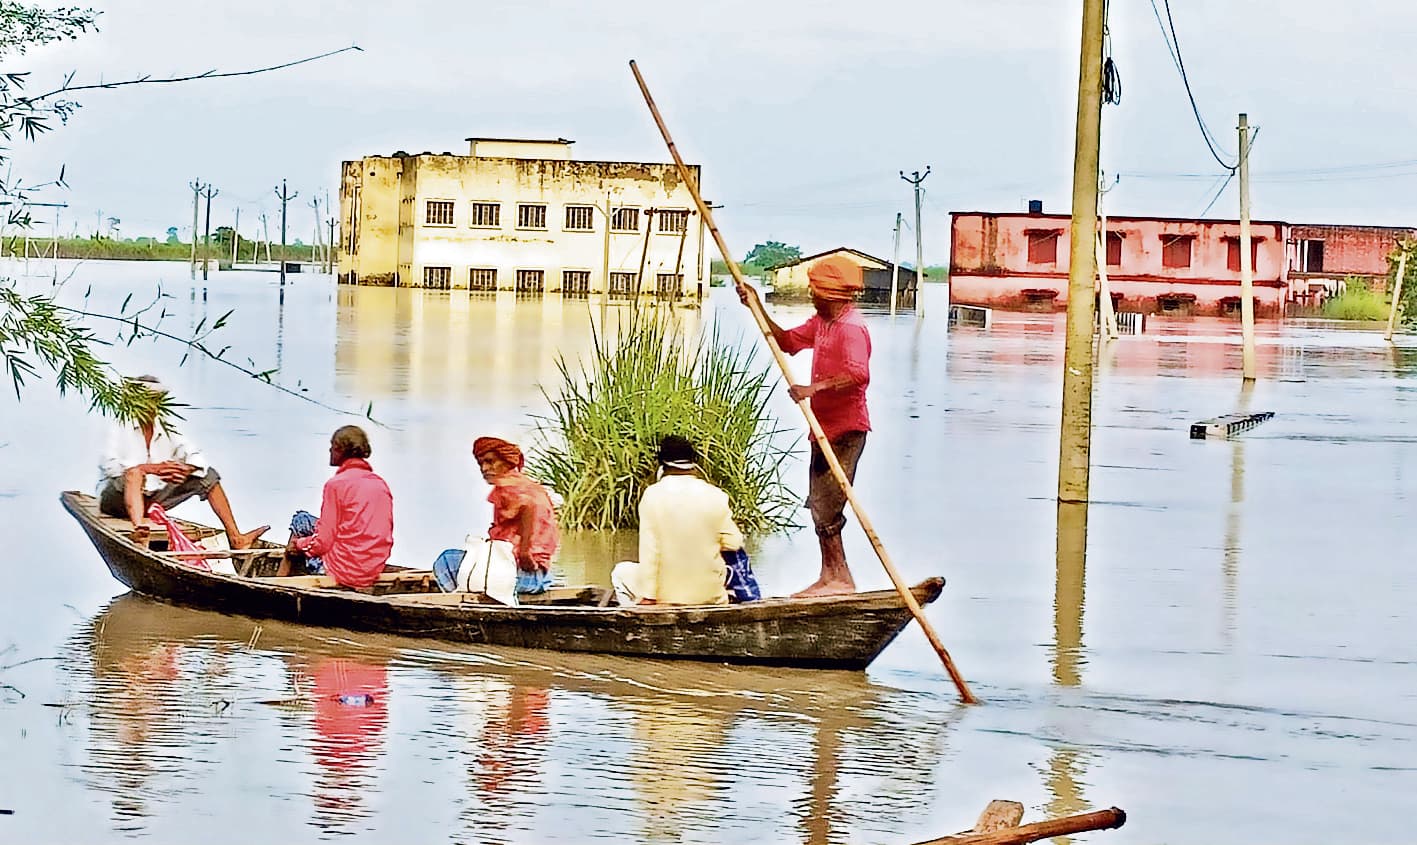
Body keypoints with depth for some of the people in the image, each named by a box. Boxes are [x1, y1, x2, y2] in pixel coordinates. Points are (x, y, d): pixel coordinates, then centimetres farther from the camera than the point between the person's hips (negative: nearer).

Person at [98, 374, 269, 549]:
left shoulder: (166, 434, 11)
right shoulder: (121, 429, -6)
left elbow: (197, 457, 3)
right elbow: (108, 465, -22)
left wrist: (186, 470, -23)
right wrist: (152, 468, -28)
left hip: (151, 500, 6)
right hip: (116, 499, -6)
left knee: (208, 475, 3)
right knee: (134, 472, -40)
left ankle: (235, 537, -6)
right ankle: (139, 530, -64)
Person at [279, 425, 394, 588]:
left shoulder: (336, 484, -13)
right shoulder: (381, 485, 6)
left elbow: (323, 543, -13)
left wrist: (298, 544, 7)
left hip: (344, 570, -6)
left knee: (300, 520, 14)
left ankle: (281, 577, 22)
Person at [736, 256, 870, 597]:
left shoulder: (851, 327, -19)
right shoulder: (821, 322, 13)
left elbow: (858, 375, -32)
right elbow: (786, 341, 22)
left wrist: (813, 389, -35)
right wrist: (757, 307, 15)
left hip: (845, 430, -11)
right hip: (826, 428, 11)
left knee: (825, 506, -9)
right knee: (820, 505, 14)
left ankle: (840, 579, -3)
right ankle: (831, 576, 20)